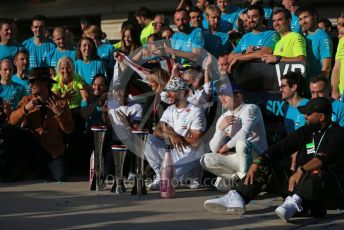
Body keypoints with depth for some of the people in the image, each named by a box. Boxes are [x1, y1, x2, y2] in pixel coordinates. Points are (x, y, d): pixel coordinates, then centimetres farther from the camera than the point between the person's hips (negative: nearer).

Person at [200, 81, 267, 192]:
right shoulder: (223, 118, 11)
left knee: (241, 143, -37)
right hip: (237, 158, 6)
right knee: (206, 160, -12)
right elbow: (214, 149, 2)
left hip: (257, 156, -6)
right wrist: (221, 128, -15)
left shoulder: (250, 109, -7)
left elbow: (244, 133, -24)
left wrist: (226, 147, -7)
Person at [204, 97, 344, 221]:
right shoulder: (306, 131, 15)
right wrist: (257, 162, -9)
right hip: (301, 182, 7)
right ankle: (236, 198, -21)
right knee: (264, 168, -2)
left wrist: (301, 170, -40)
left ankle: (294, 202, -57)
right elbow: (282, 148, 5)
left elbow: (324, 158, -26)